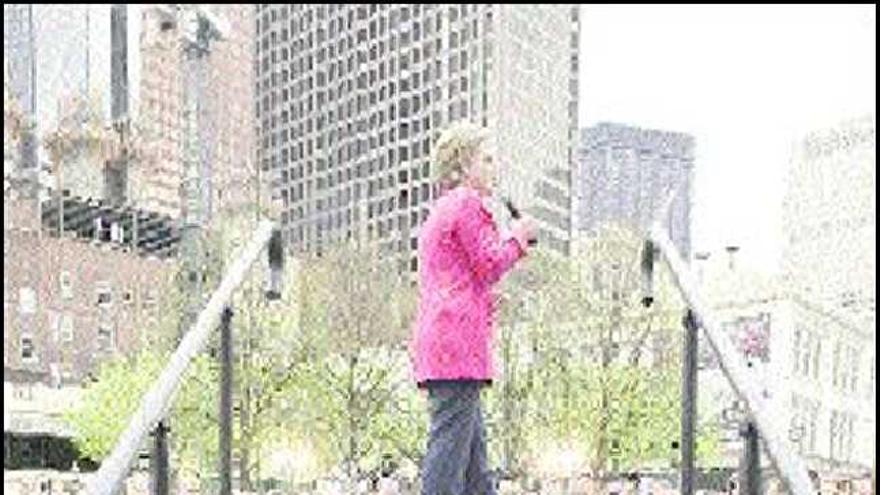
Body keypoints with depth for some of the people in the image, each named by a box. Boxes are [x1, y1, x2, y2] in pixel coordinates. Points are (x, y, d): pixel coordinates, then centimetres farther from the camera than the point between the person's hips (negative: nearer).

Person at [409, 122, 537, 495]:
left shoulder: (442, 209, 25)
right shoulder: (467, 202, -5)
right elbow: (488, 265, -10)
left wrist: (513, 243, 22)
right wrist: (517, 238, 6)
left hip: (436, 340, 10)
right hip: (459, 337, -10)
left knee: (473, 445, 11)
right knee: (451, 437, -11)